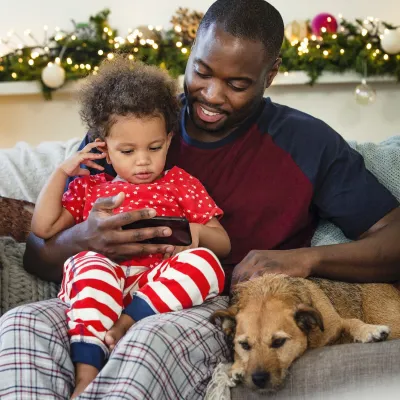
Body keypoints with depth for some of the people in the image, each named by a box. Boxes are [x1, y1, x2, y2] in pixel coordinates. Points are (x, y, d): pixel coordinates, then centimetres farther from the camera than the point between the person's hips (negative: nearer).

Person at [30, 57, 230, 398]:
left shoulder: (180, 183, 23)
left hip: (160, 286, 0)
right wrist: (62, 172, 18)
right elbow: (44, 228, 21)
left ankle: (127, 321, -39)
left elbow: (222, 244, 18)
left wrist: (196, 233, -6)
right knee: (93, 266, -37)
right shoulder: (88, 186, 28)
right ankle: (86, 370, -47)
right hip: (98, 282, 0)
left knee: (205, 263, -32)